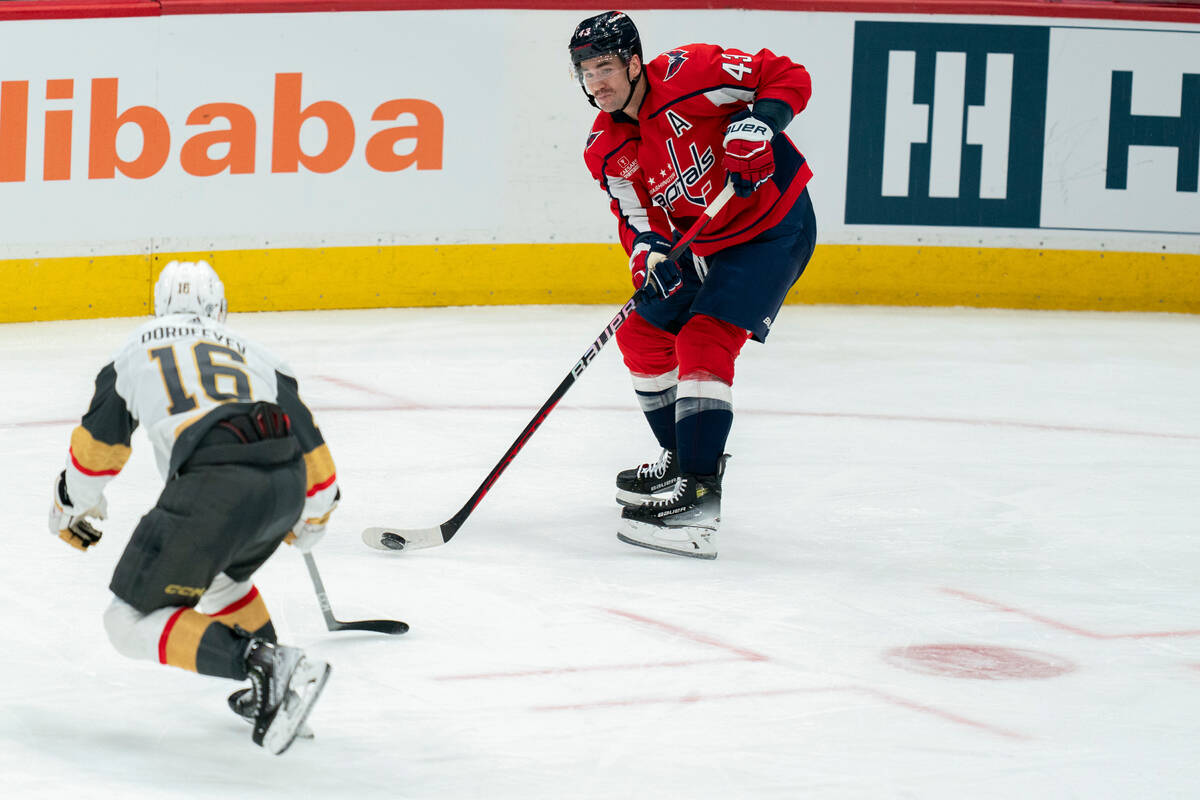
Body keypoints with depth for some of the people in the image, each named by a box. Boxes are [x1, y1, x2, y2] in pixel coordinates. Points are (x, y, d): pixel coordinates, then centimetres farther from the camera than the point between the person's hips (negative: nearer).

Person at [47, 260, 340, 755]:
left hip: (215, 484, -5)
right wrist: (313, 516, 49)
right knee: (217, 575, 35)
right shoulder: (255, 355, 31)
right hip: (285, 485, 5)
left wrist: (71, 507, 48)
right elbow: (308, 442, 31)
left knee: (132, 622, 1)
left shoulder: (138, 348, 26)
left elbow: (98, 441, 31)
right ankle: (274, 695, 26)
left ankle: (263, 664, -17)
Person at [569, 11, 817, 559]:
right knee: (642, 335, 13)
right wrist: (649, 252, -27)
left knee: (703, 343, -21)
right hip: (702, 241, 8)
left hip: (775, 229, -8)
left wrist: (757, 124, -34)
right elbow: (637, 217, -5)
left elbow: (788, 78, -17)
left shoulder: (689, 73, -22)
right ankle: (682, 457, 35)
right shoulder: (606, 151, -3)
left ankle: (698, 500, -28)